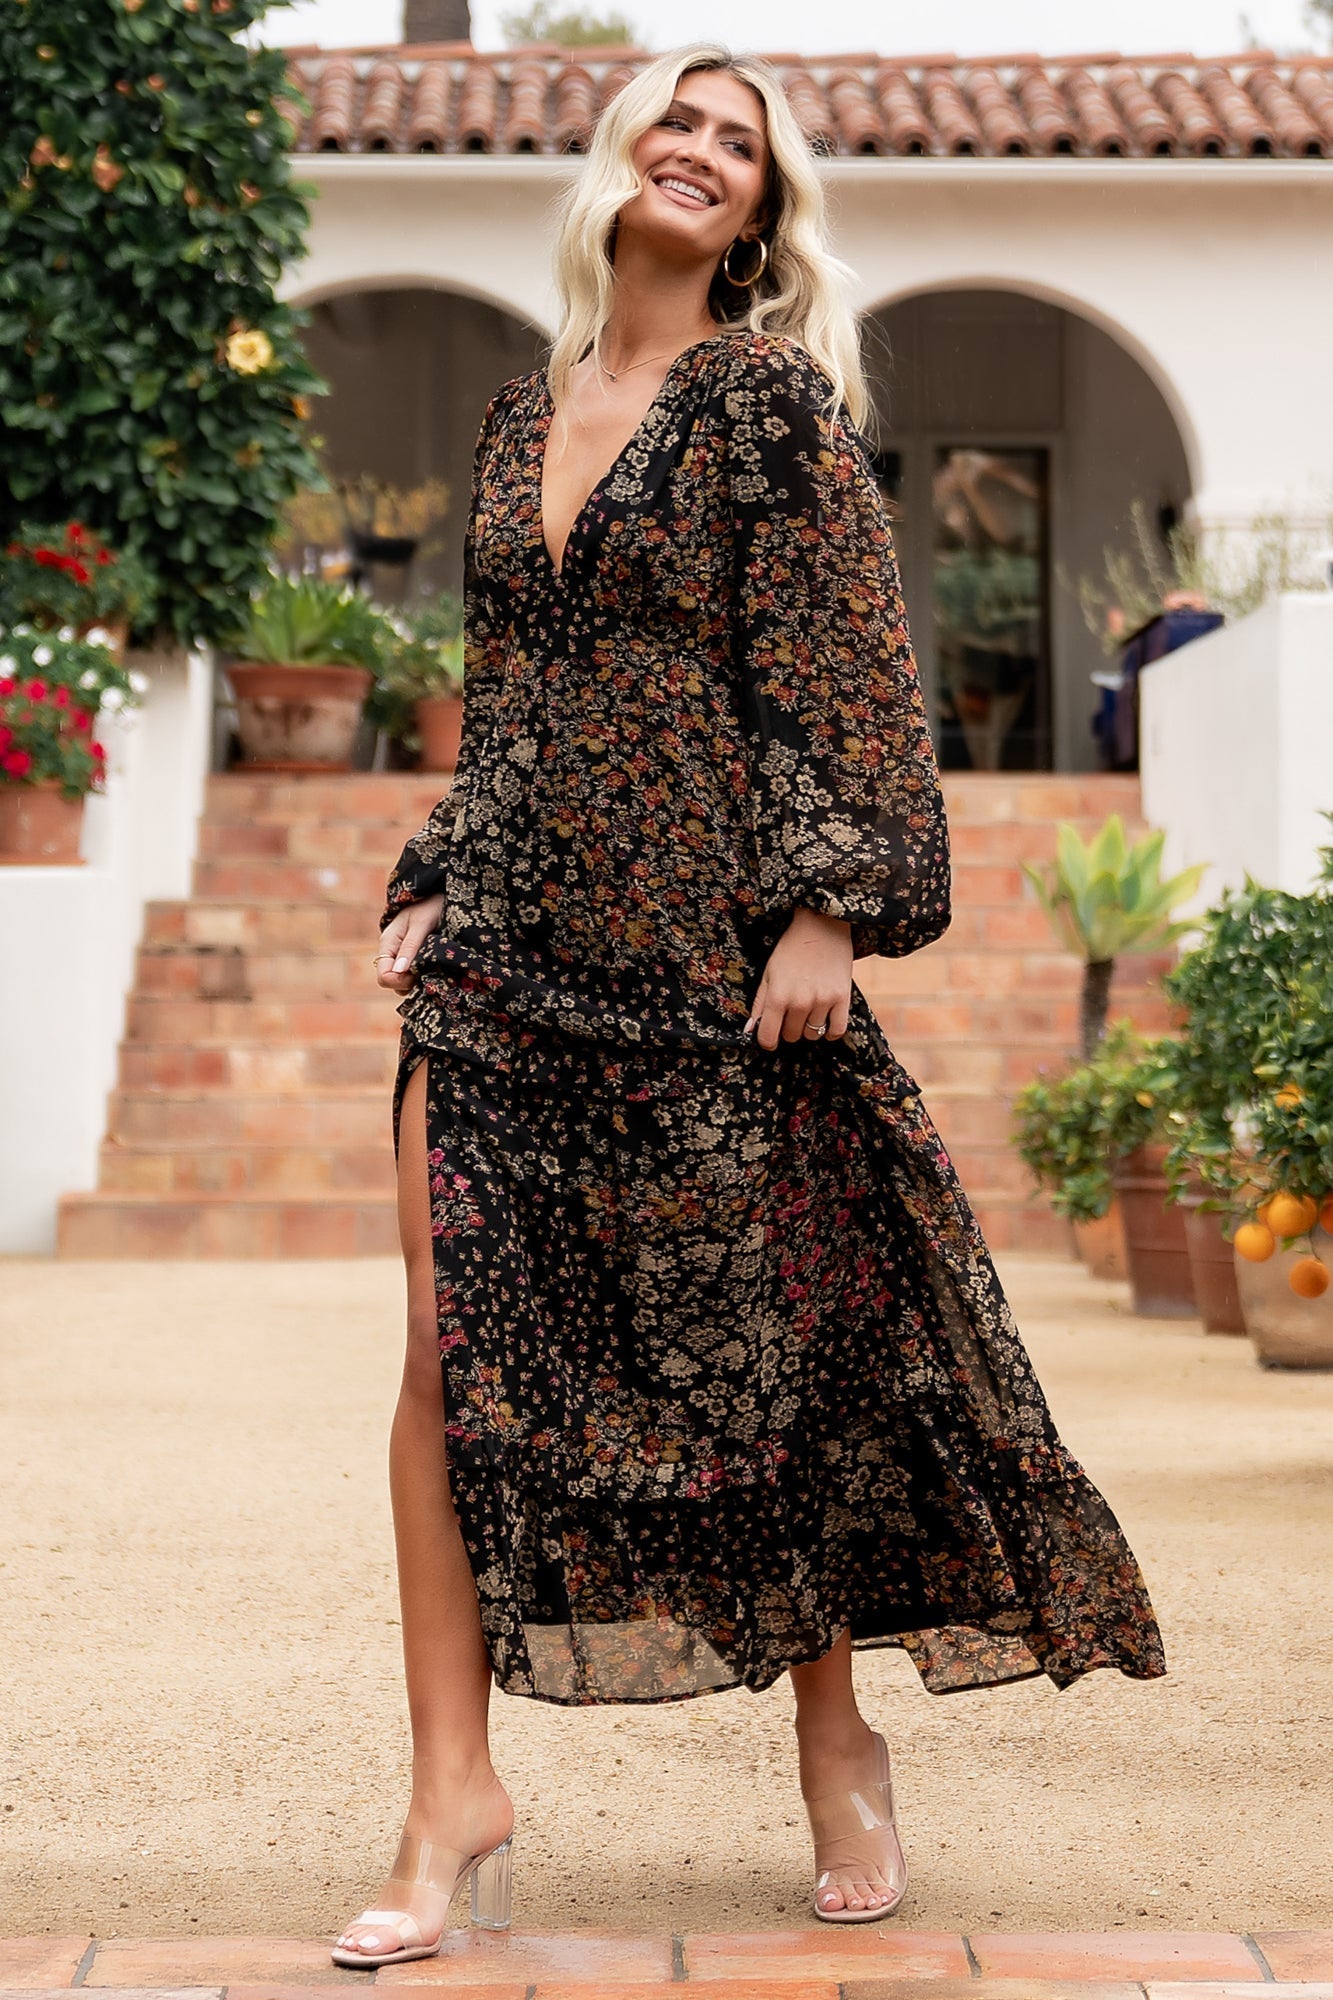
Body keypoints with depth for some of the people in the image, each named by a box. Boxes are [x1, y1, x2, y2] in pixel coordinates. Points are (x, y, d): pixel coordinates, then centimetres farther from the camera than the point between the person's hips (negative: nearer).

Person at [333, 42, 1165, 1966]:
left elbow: (844, 679, -7)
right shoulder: (523, 413, 15)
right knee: (454, 1339, -5)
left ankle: (837, 1742, 23)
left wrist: (828, 906, -16)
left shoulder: (774, 404, -1)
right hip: (509, 941, 5)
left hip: (699, 933, -5)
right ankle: (454, 1792, 0)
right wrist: (438, 880, 14)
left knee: (755, 1339, 4)